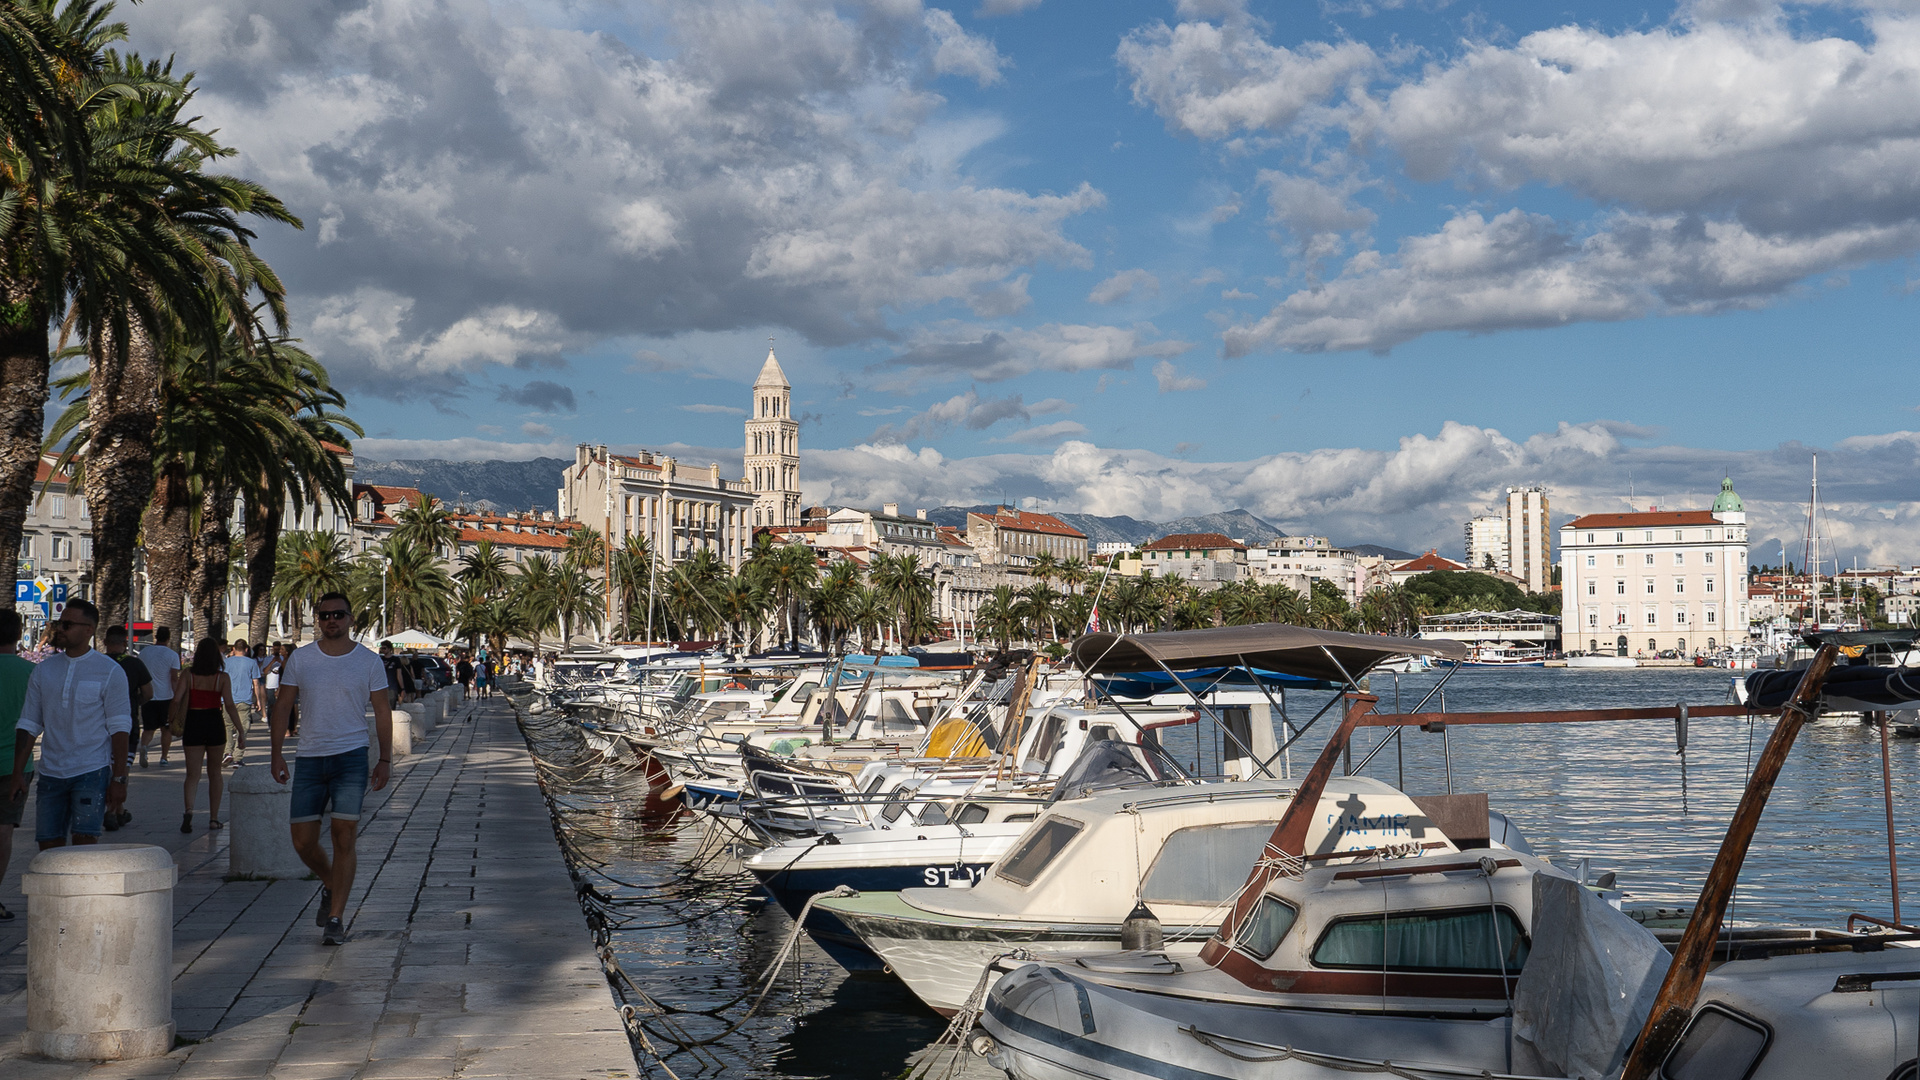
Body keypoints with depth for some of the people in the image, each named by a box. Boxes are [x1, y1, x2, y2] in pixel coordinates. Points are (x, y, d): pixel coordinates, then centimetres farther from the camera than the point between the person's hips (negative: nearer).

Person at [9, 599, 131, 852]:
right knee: (49, 846, 4)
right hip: (51, 772, 4)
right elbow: (28, 725, 10)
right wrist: (18, 774, 4)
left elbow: (120, 728, -5)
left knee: (85, 840, -12)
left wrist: (119, 779, -9)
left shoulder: (110, 672, -3)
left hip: (92, 772, -4)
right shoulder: (44, 670, 9)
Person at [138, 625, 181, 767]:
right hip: (166, 697, -2)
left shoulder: (143, 652, 4)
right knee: (166, 729, 12)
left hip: (147, 697, 2)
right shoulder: (172, 655, -7)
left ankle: (143, 746, -23)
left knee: (148, 728, 6)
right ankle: (163, 757, 14)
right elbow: (174, 679, -11)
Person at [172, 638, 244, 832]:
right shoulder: (222, 677, -6)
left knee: (193, 774, 2)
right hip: (215, 724, 0)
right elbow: (230, 706, -12)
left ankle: (189, 810, -24)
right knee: (214, 773, 15)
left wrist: (174, 719, 8)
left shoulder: (188, 674, -4)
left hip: (193, 724, 0)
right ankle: (214, 818, 17)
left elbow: (177, 699, -10)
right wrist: (241, 732, -10)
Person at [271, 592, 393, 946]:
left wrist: (385, 760, 1)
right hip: (310, 758, 2)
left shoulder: (369, 661, 2)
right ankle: (330, 886, 33)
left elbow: (382, 711, 6)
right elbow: (282, 707, 10)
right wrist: (277, 754, 4)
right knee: (303, 841, 3)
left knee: (344, 839, -6)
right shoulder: (300, 658, 6)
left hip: (351, 757, -2)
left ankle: (335, 919, 0)